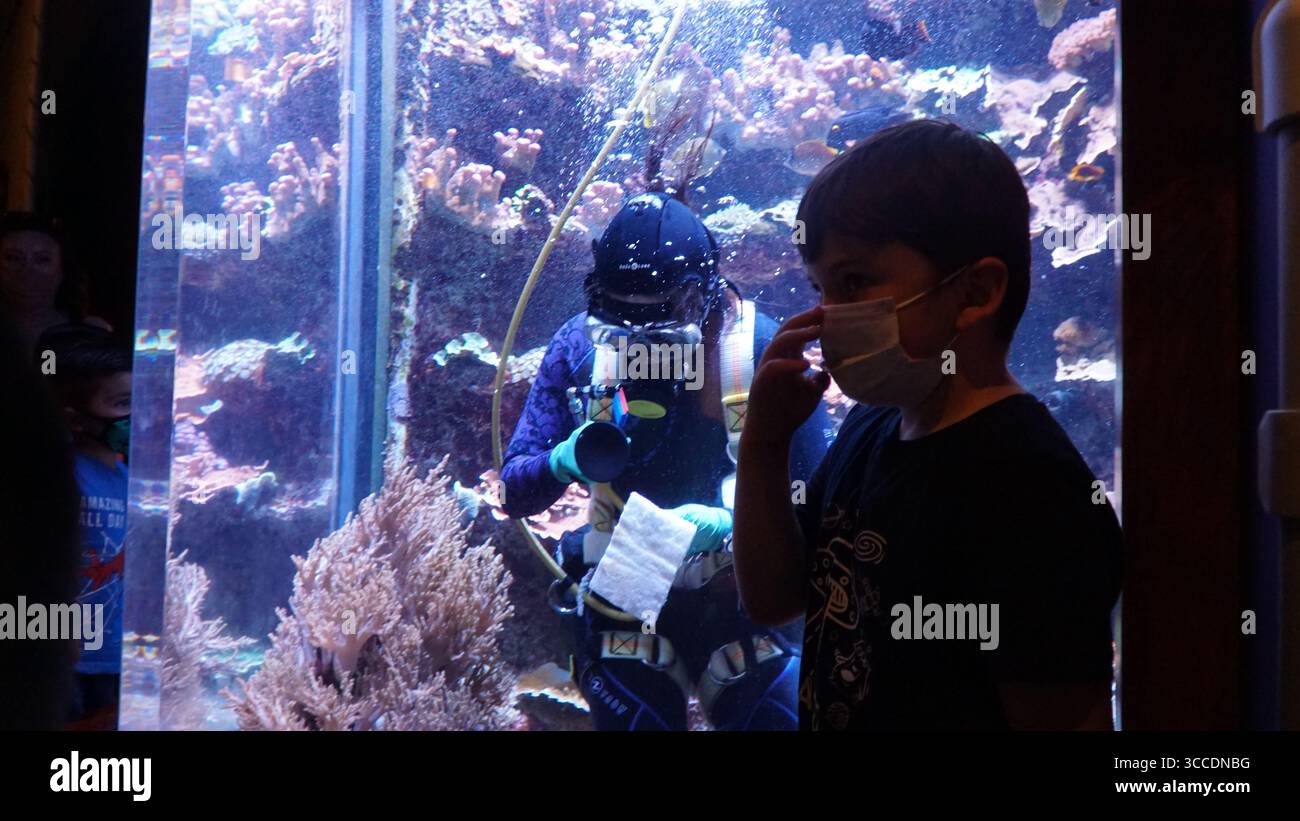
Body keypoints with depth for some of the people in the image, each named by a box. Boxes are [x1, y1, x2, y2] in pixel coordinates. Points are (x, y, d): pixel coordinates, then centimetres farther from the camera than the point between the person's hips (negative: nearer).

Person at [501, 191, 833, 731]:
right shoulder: (580, 346, -9)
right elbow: (516, 493, -6)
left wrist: (734, 523, -29)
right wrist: (563, 461, -27)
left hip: (741, 603, -1)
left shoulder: (762, 351, -14)